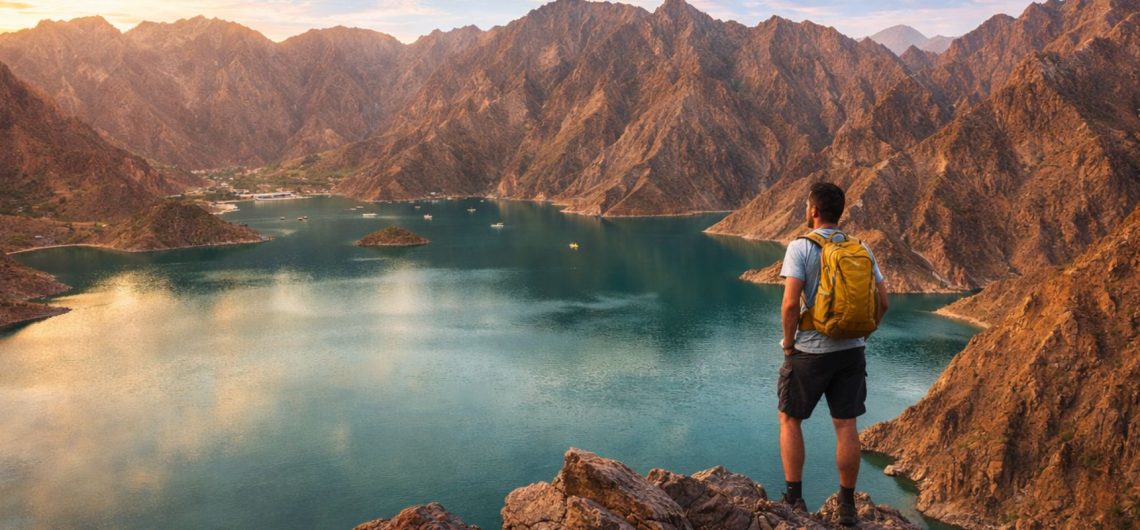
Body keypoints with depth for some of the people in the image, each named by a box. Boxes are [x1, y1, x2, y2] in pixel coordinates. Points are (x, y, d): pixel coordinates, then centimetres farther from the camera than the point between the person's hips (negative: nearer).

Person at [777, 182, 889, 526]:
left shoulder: (801, 247, -12)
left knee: (790, 420, 13)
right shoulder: (861, 249, 3)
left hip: (809, 352, -4)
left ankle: (794, 499, 13)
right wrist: (860, 334, 13)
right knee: (846, 426, 10)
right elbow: (882, 302, 3)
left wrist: (788, 343, -7)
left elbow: (790, 304, -20)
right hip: (851, 351, 4)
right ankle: (847, 506, 19)